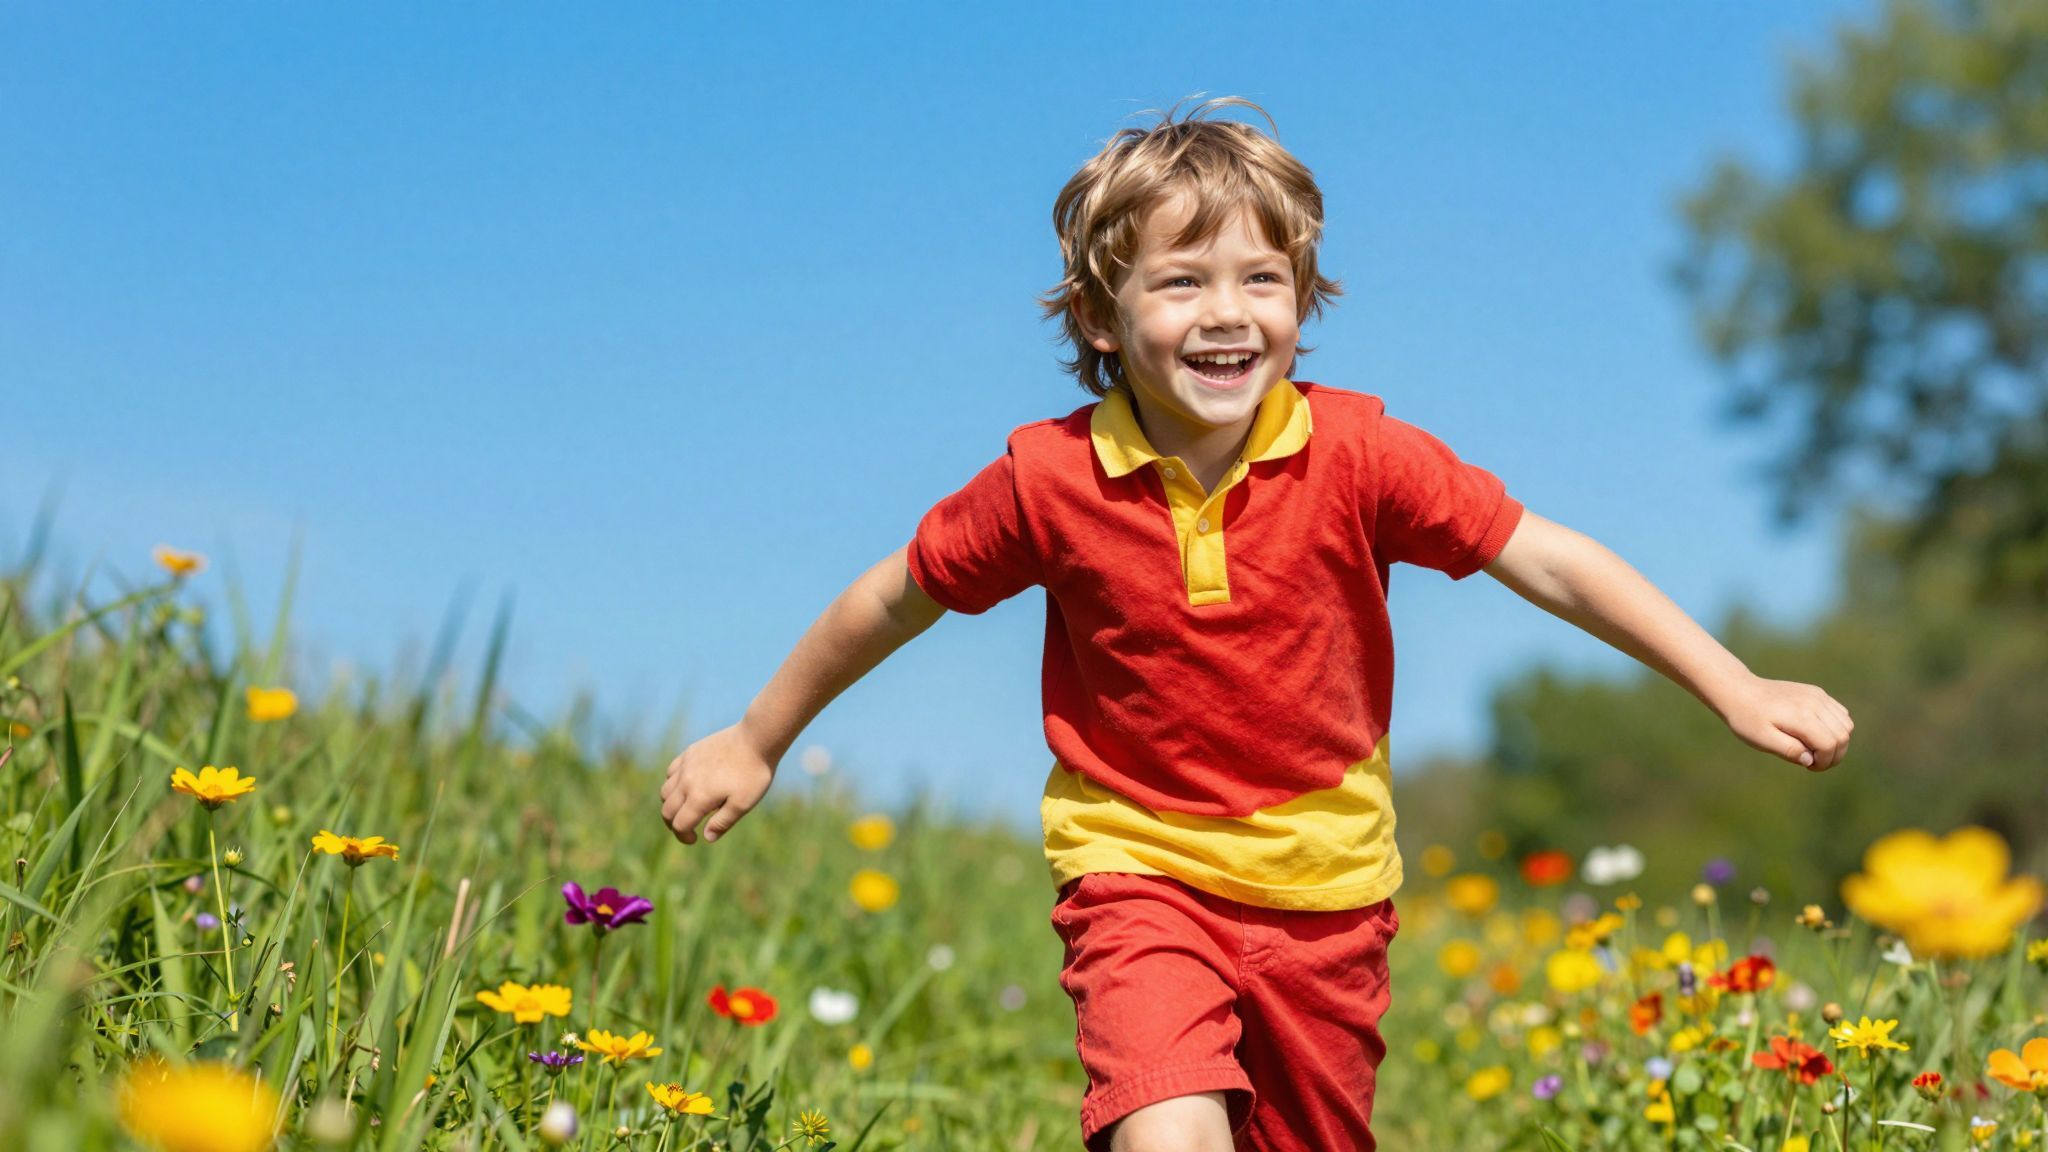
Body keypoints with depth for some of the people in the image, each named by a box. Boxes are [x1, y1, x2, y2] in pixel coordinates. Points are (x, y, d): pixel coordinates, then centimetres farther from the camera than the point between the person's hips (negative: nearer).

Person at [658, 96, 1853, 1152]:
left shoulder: (1356, 453, -13)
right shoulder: (1051, 479, -13)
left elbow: (1549, 559, -9)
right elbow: (896, 597, 2)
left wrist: (1737, 688, -14)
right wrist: (756, 740, 12)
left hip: (1324, 890, 2)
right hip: (1140, 870, -2)